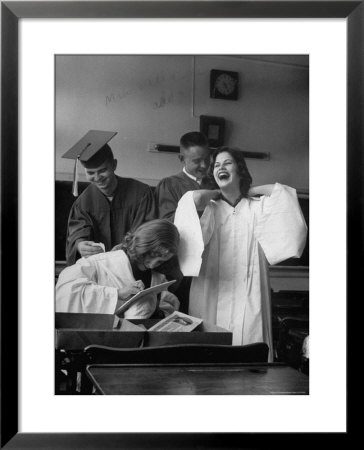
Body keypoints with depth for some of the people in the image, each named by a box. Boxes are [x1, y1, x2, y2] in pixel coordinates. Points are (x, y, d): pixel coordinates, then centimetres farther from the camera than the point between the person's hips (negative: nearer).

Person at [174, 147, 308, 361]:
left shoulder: (257, 206, 7)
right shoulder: (210, 208, 4)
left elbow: (282, 192, -6)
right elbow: (194, 198, -16)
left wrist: (249, 191, 6)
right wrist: (217, 193, 3)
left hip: (248, 294, 1)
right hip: (214, 293, 0)